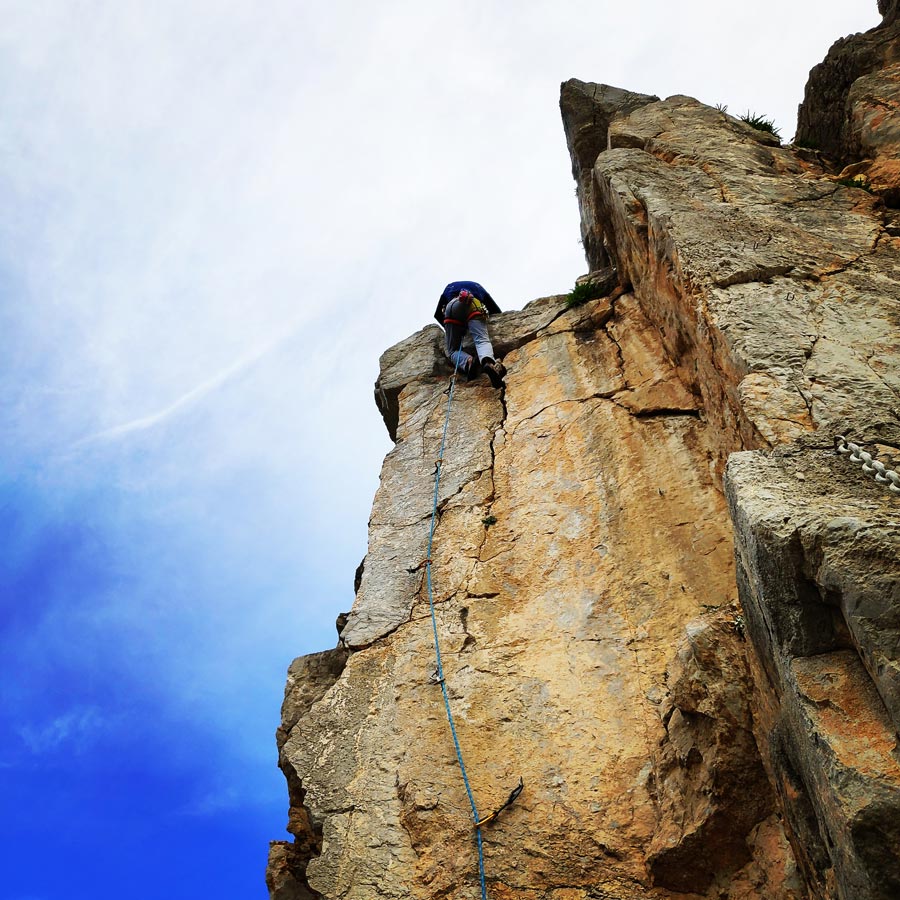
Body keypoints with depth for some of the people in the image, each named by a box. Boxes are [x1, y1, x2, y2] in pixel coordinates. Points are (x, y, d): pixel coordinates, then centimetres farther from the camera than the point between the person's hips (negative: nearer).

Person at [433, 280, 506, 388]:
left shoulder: (449, 287, 43)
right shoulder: (477, 287, 42)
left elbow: (437, 315, 41)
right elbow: (496, 311, 39)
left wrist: (448, 328, 55)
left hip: (452, 306, 1)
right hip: (473, 306, 0)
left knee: (453, 350, 1)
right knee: (482, 340, -20)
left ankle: (468, 362, -35)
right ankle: (488, 362, -56)